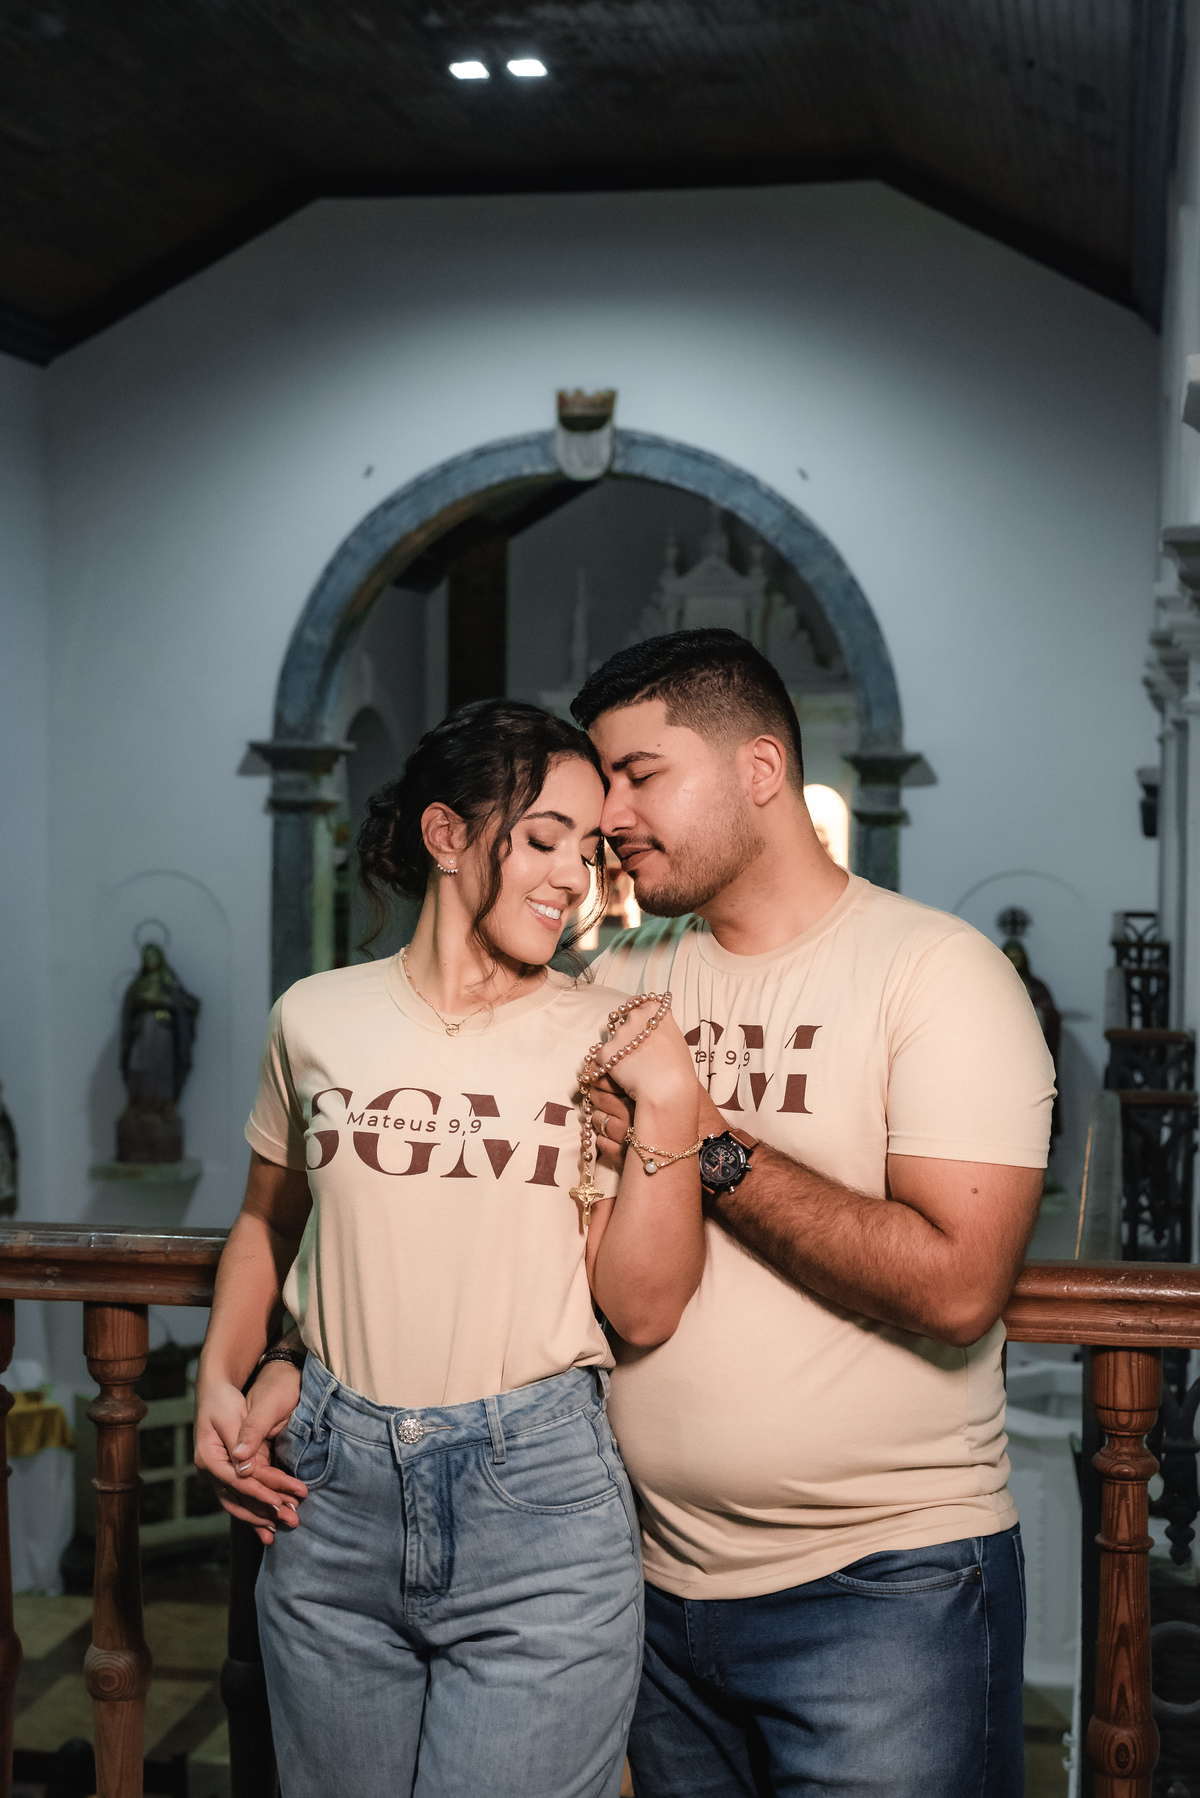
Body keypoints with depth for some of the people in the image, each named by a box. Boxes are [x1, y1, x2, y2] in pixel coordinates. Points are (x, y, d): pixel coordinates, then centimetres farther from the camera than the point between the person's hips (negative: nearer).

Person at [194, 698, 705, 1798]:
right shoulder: (319, 1018, 3)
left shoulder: (608, 1039, -1)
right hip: (331, 1494, 2)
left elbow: (644, 1312, -4)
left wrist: (669, 1108, -13)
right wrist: (221, 1379, 7)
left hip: (539, 1500, -2)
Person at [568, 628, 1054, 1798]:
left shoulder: (937, 971, -10)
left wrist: (712, 1150, -16)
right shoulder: (620, 982, 8)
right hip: (661, 1579, 6)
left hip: (882, 1583, -5)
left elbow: (955, 1287, -21)